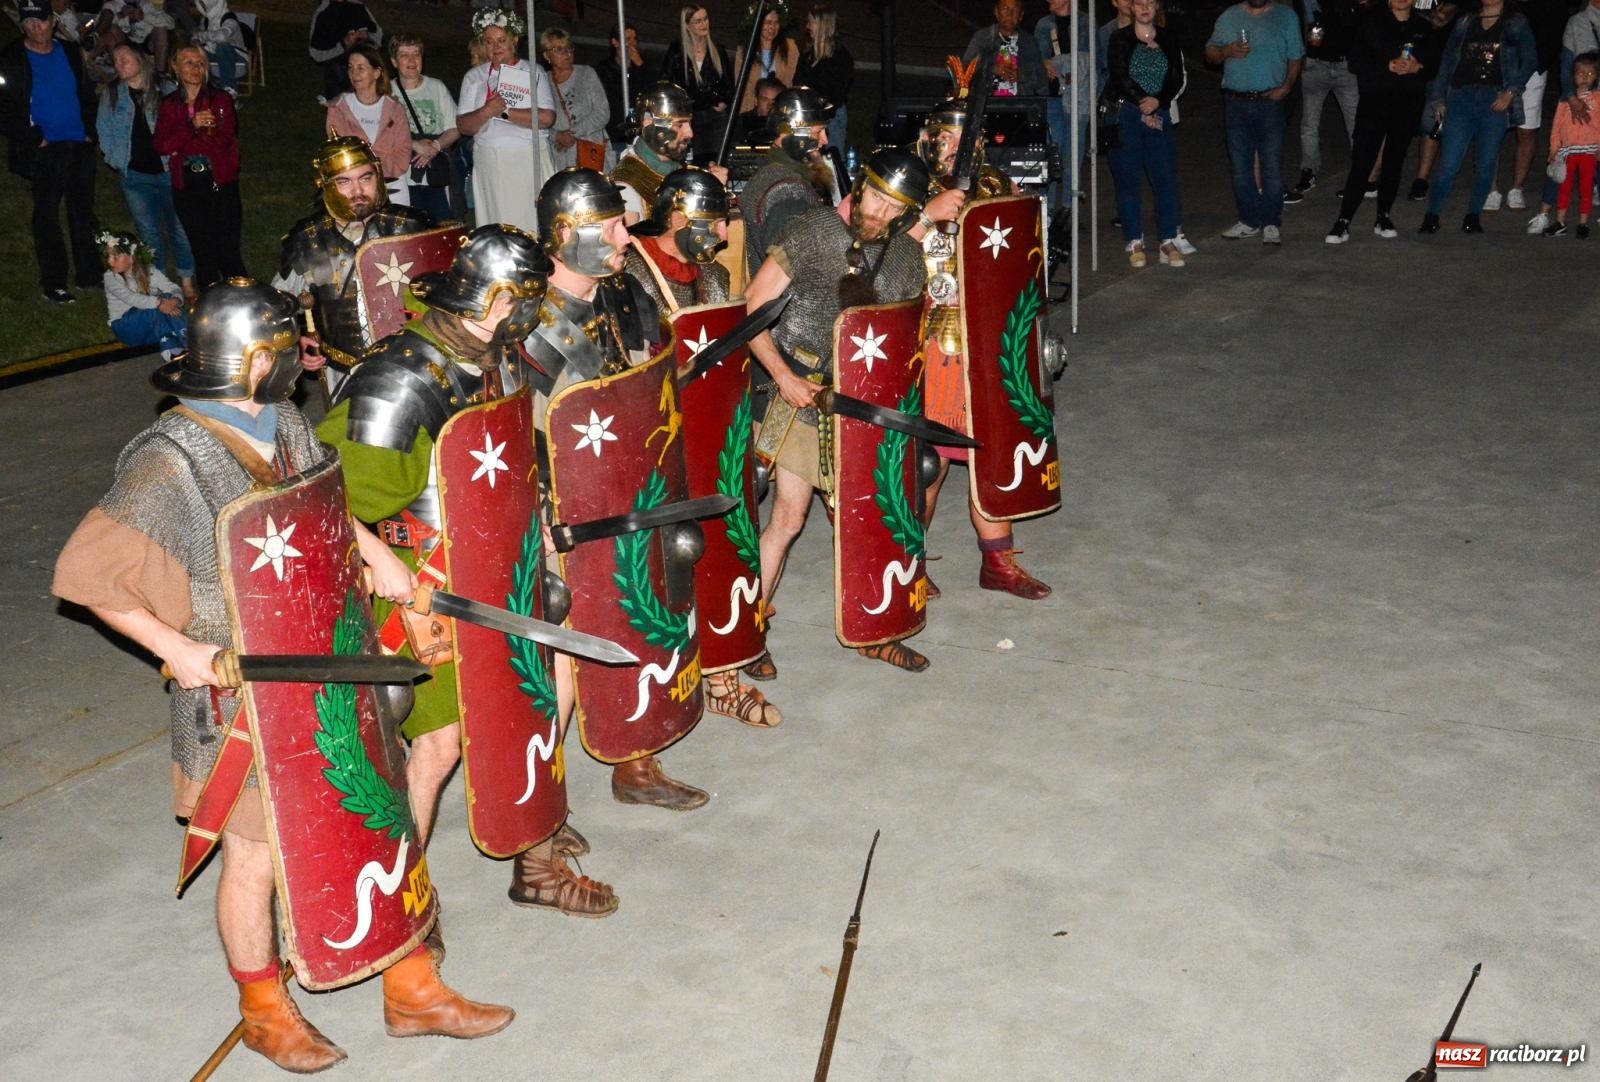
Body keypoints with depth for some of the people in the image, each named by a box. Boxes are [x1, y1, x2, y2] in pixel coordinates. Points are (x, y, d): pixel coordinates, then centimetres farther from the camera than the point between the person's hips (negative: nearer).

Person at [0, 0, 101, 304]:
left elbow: (87, 95, 17)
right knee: (47, 215, -1)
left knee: (83, 211, 9)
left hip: (80, 146, 4)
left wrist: (90, 130, 4)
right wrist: (35, 140, -12)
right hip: (44, 151, -4)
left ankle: (89, 275, 17)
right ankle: (53, 284, 3)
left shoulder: (70, 52, 10)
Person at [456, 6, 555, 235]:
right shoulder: (473, 77, 13)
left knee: (534, 226, -7)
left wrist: (504, 111, -12)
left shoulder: (534, 72, 6)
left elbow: (546, 118, -9)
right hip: (489, 163, 2)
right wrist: (487, 111, -14)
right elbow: (463, 125, 5)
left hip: (529, 160, -2)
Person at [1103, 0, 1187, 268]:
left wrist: (1157, 101, -11)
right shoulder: (1120, 39, 5)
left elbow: (1177, 78, 5)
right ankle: (1135, 243, 5)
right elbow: (1120, 77, -5)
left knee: (1166, 178, -5)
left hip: (1159, 115, 2)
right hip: (1125, 114, -2)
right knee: (1128, 180, -2)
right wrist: (1143, 102, -12)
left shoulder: (1169, 39, 13)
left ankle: (1169, 241, 0)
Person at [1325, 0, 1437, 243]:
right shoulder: (1369, 22, 2)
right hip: (1375, 100, -3)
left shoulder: (1423, 28, 12)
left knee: (1395, 161, 7)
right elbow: (1355, 62, -4)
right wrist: (1387, 66, -18)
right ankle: (1343, 220, -8)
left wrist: (1417, 67, -11)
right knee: (1362, 161, -10)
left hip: (1408, 104, 3)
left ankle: (1384, 217, 16)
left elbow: (1434, 61, 12)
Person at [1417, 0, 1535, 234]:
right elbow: (1447, 59, 14)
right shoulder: (1465, 23, 12)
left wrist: (1511, 92, -10)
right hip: (1461, 98, 1)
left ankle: (1473, 216, 15)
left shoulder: (1516, 24, 6)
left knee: (1486, 164, 4)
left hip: (1495, 100, -1)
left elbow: (1529, 60, 2)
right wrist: (1440, 100, 8)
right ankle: (1431, 217, 2)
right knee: (1449, 163, -5)